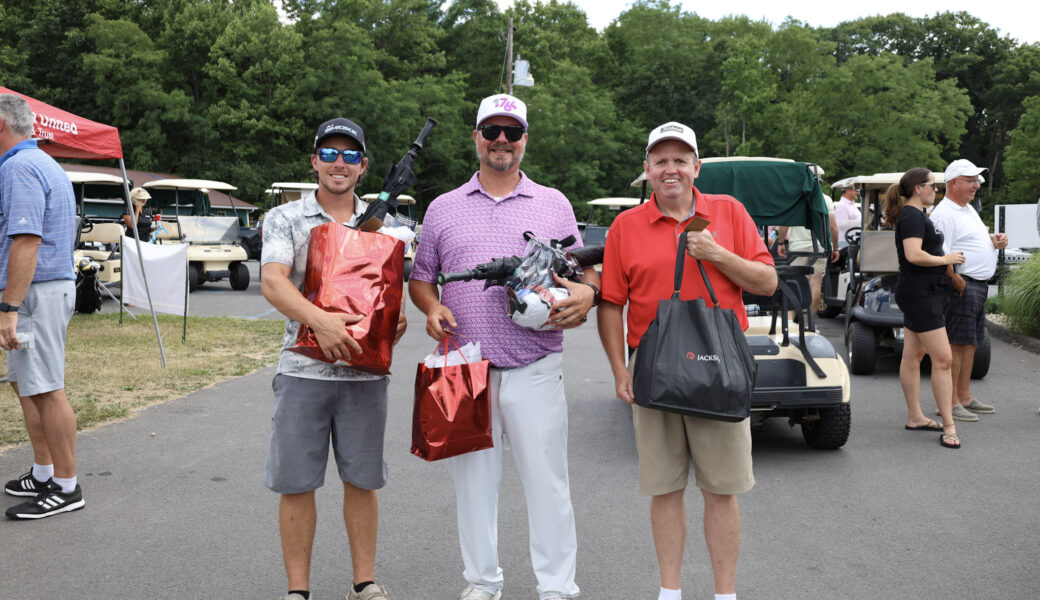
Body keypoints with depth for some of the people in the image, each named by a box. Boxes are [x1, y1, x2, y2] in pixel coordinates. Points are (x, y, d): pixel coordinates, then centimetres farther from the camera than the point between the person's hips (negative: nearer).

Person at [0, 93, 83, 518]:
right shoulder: (44, 164, 18)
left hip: (36, 292, -11)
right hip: (51, 287, 11)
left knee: (46, 390, -6)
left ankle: (66, 488, 0)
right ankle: (43, 475, 24)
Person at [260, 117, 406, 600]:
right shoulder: (285, 219, 1)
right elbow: (272, 283, -14)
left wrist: (397, 317, -7)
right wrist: (319, 319, -30)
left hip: (366, 371, 2)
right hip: (303, 369, -2)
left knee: (362, 480, 9)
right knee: (296, 483, 3)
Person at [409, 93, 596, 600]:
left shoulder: (554, 205, 10)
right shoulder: (443, 209, 12)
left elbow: (584, 269, 12)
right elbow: (420, 278, 16)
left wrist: (586, 293, -11)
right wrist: (431, 306, -5)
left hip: (534, 369, -1)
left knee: (547, 479, -1)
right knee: (473, 478, 10)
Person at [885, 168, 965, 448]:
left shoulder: (915, 215, 17)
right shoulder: (913, 216, -16)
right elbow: (914, 255, -27)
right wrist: (946, 259, -15)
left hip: (920, 293, 11)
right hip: (920, 292, -11)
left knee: (913, 355, 14)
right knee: (942, 359, -11)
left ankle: (915, 417, 21)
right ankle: (948, 426, -8)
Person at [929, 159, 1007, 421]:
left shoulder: (969, 209, 18)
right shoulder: (944, 213, -14)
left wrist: (995, 239, 11)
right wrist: (957, 283, -20)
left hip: (979, 286, 10)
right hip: (963, 286, -10)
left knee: (970, 343, 14)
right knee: (957, 343, -8)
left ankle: (965, 397, 22)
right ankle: (950, 403, -4)